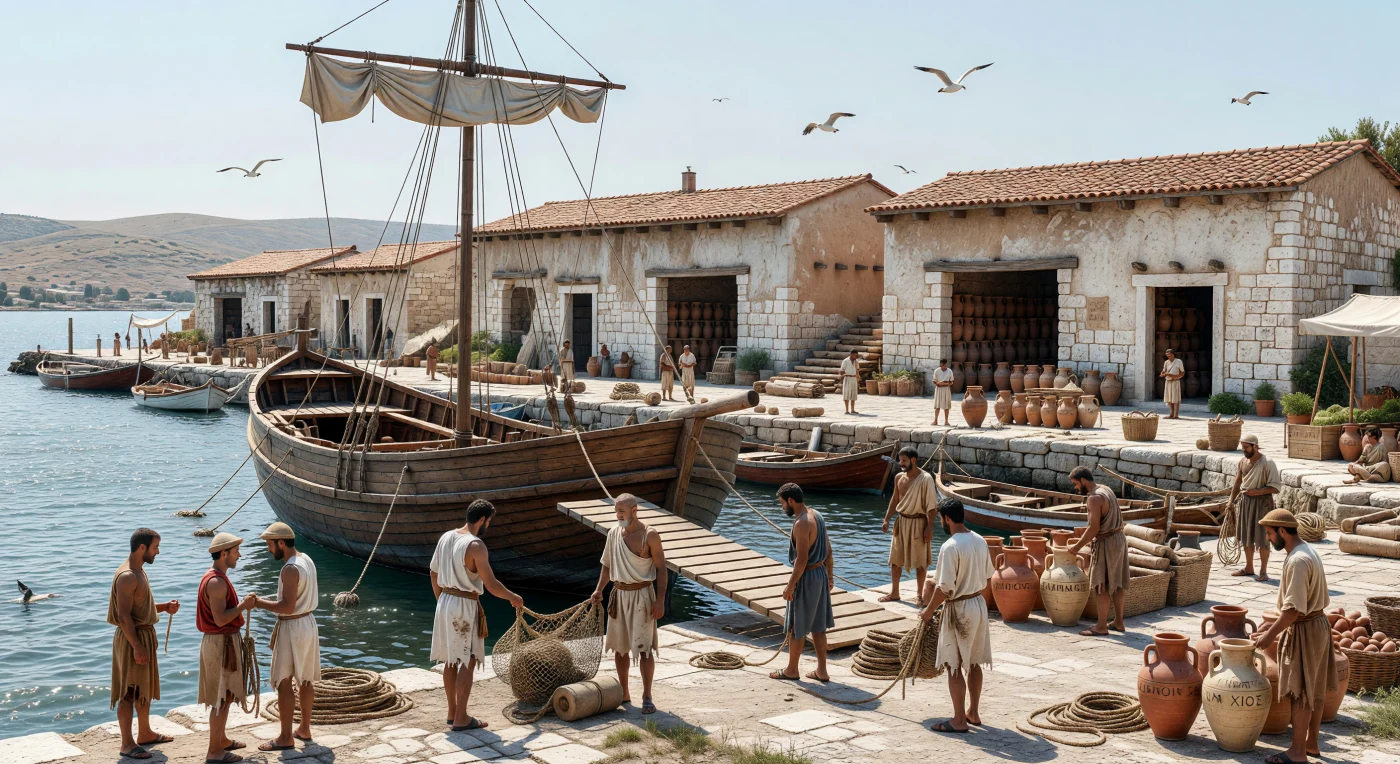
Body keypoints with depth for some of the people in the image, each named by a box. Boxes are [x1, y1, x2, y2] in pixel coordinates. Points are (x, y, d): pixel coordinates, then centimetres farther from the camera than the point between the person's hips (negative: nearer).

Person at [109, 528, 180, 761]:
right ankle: (127, 743, 4)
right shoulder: (127, 576, -21)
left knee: (145, 687, 19)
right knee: (129, 692, -2)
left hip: (145, 635, 10)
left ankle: (145, 733, 31)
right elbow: (124, 616, -24)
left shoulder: (139, 570, 11)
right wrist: (137, 647, -24)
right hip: (132, 638, -10)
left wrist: (164, 607, 6)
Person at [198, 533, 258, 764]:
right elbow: (220, 619, -26)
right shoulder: (216, 581, -21)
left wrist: (243, 604, 8)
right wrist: (243, 605, -17)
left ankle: (221, 739, 31)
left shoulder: (217, 578, 12)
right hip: (221, 643, -11)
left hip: (224, 641, 11)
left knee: (225, 695, 20)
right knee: (222, 698, -3)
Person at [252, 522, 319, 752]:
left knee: (284, 683, -1)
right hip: (308, 621, 10)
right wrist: (270, 602, 16)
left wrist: (259, 603, -18)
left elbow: (288, 607, -27)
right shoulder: (306, 560, 6)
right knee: (305, 680, 16)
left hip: (292, 627, -9)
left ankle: (286, 738, 5)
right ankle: (304, 729, 26)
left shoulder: (290, 569, -23)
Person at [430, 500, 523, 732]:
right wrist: (513, 597, -2)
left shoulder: (446, 537, 6)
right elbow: (491, 585, -19)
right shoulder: (476, 546, -19)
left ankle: (452, 712, 25)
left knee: (451, 660, 16)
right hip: (465, 607, -8)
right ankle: (461, 719, 4)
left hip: (445, 602, 8)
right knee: (468, 662, 0)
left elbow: (433, 573, 14)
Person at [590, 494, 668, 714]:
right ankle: (624, 693, 23)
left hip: (641, 595, -6)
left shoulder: (649, 535, -11)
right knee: (619, 647, 11)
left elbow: (661, 568, -10)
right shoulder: (613, 533, 6)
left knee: (644, 648, -6)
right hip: (619, 594, 6)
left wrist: (660, 600, -15)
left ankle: (647, 697, 0)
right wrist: (599, 589, 3)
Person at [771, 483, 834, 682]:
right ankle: (821, 671, 17)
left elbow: (802, 559, -24)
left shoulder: (802, 523, -22)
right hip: (820, 574, 9)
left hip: (806, 577, -9)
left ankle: (791, 670, 17)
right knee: (817, 627, 14)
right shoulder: (817, 515, 8)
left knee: (796, 627, 6)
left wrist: (791, 585, -19)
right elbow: (828, 549, 15)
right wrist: (829, 574, 22)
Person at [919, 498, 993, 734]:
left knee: (954, 666, 2)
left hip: (958, 609, -8)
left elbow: (944, 588, -22)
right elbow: (987, 575, 13)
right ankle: (973, 712, 27)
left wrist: (929, 610, -9)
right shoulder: (980, 541, 3)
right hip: (979, 603, 8)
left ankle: (959, 720, 7)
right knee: (973, 662, 17)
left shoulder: (950, 547, -22)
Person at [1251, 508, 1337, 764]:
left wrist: (1271, 634, -16)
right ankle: (1311, 743, 27)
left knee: (1300, 693, -1)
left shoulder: (1297, 560, -24)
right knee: (1314, 691, 17)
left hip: (1304, 631, -10)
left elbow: (1294, 609, -25)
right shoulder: (1308, 551, 8)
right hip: (1317, 624, 10)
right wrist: (1274, 627, 18)